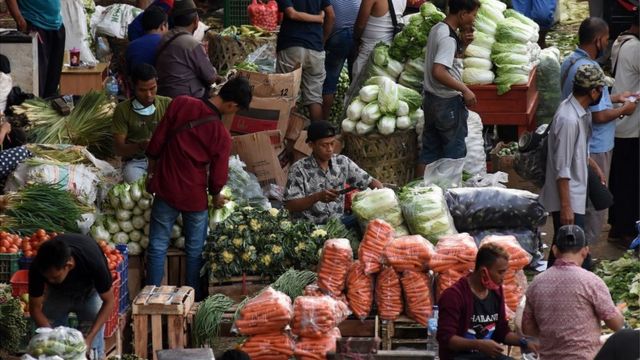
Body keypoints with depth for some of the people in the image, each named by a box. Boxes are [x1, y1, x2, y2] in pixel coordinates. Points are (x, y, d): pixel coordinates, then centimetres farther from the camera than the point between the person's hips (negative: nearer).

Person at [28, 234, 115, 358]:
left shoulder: (93, 261, -40)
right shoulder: (38, 268, -35)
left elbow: (109, 301, -26)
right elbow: (35, 308, -21)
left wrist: (89, 338, -35)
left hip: (90, 292, -2)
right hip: (57, 294, 2)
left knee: (93, 349, -10)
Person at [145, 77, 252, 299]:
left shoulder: (180, 104, -12)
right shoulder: (222, 136, -16)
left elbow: (157, 142, -5)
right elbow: (218, 177, -6)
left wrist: (151, 173, 10)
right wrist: (216, 196, 16)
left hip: (166, 189, 2)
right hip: (195, 196, -2)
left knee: (158, 247, 10)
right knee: (195, 251, 14)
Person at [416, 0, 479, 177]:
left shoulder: (437, 29, 8)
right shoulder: (448, 38, -20)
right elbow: (439, 72, -30)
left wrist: (463, 44, 5)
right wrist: (465, 90, -23)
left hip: (432, 100, 9)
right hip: (448, 103, -9)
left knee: (429, 152, 12)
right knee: (455, 151, 3)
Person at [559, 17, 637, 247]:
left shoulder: (569, 62, 7)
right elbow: (599, 116, -25)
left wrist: (615, 98, 18)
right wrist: (623, 110, -8)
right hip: (594, 148, -10)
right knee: (594, 205, 0)